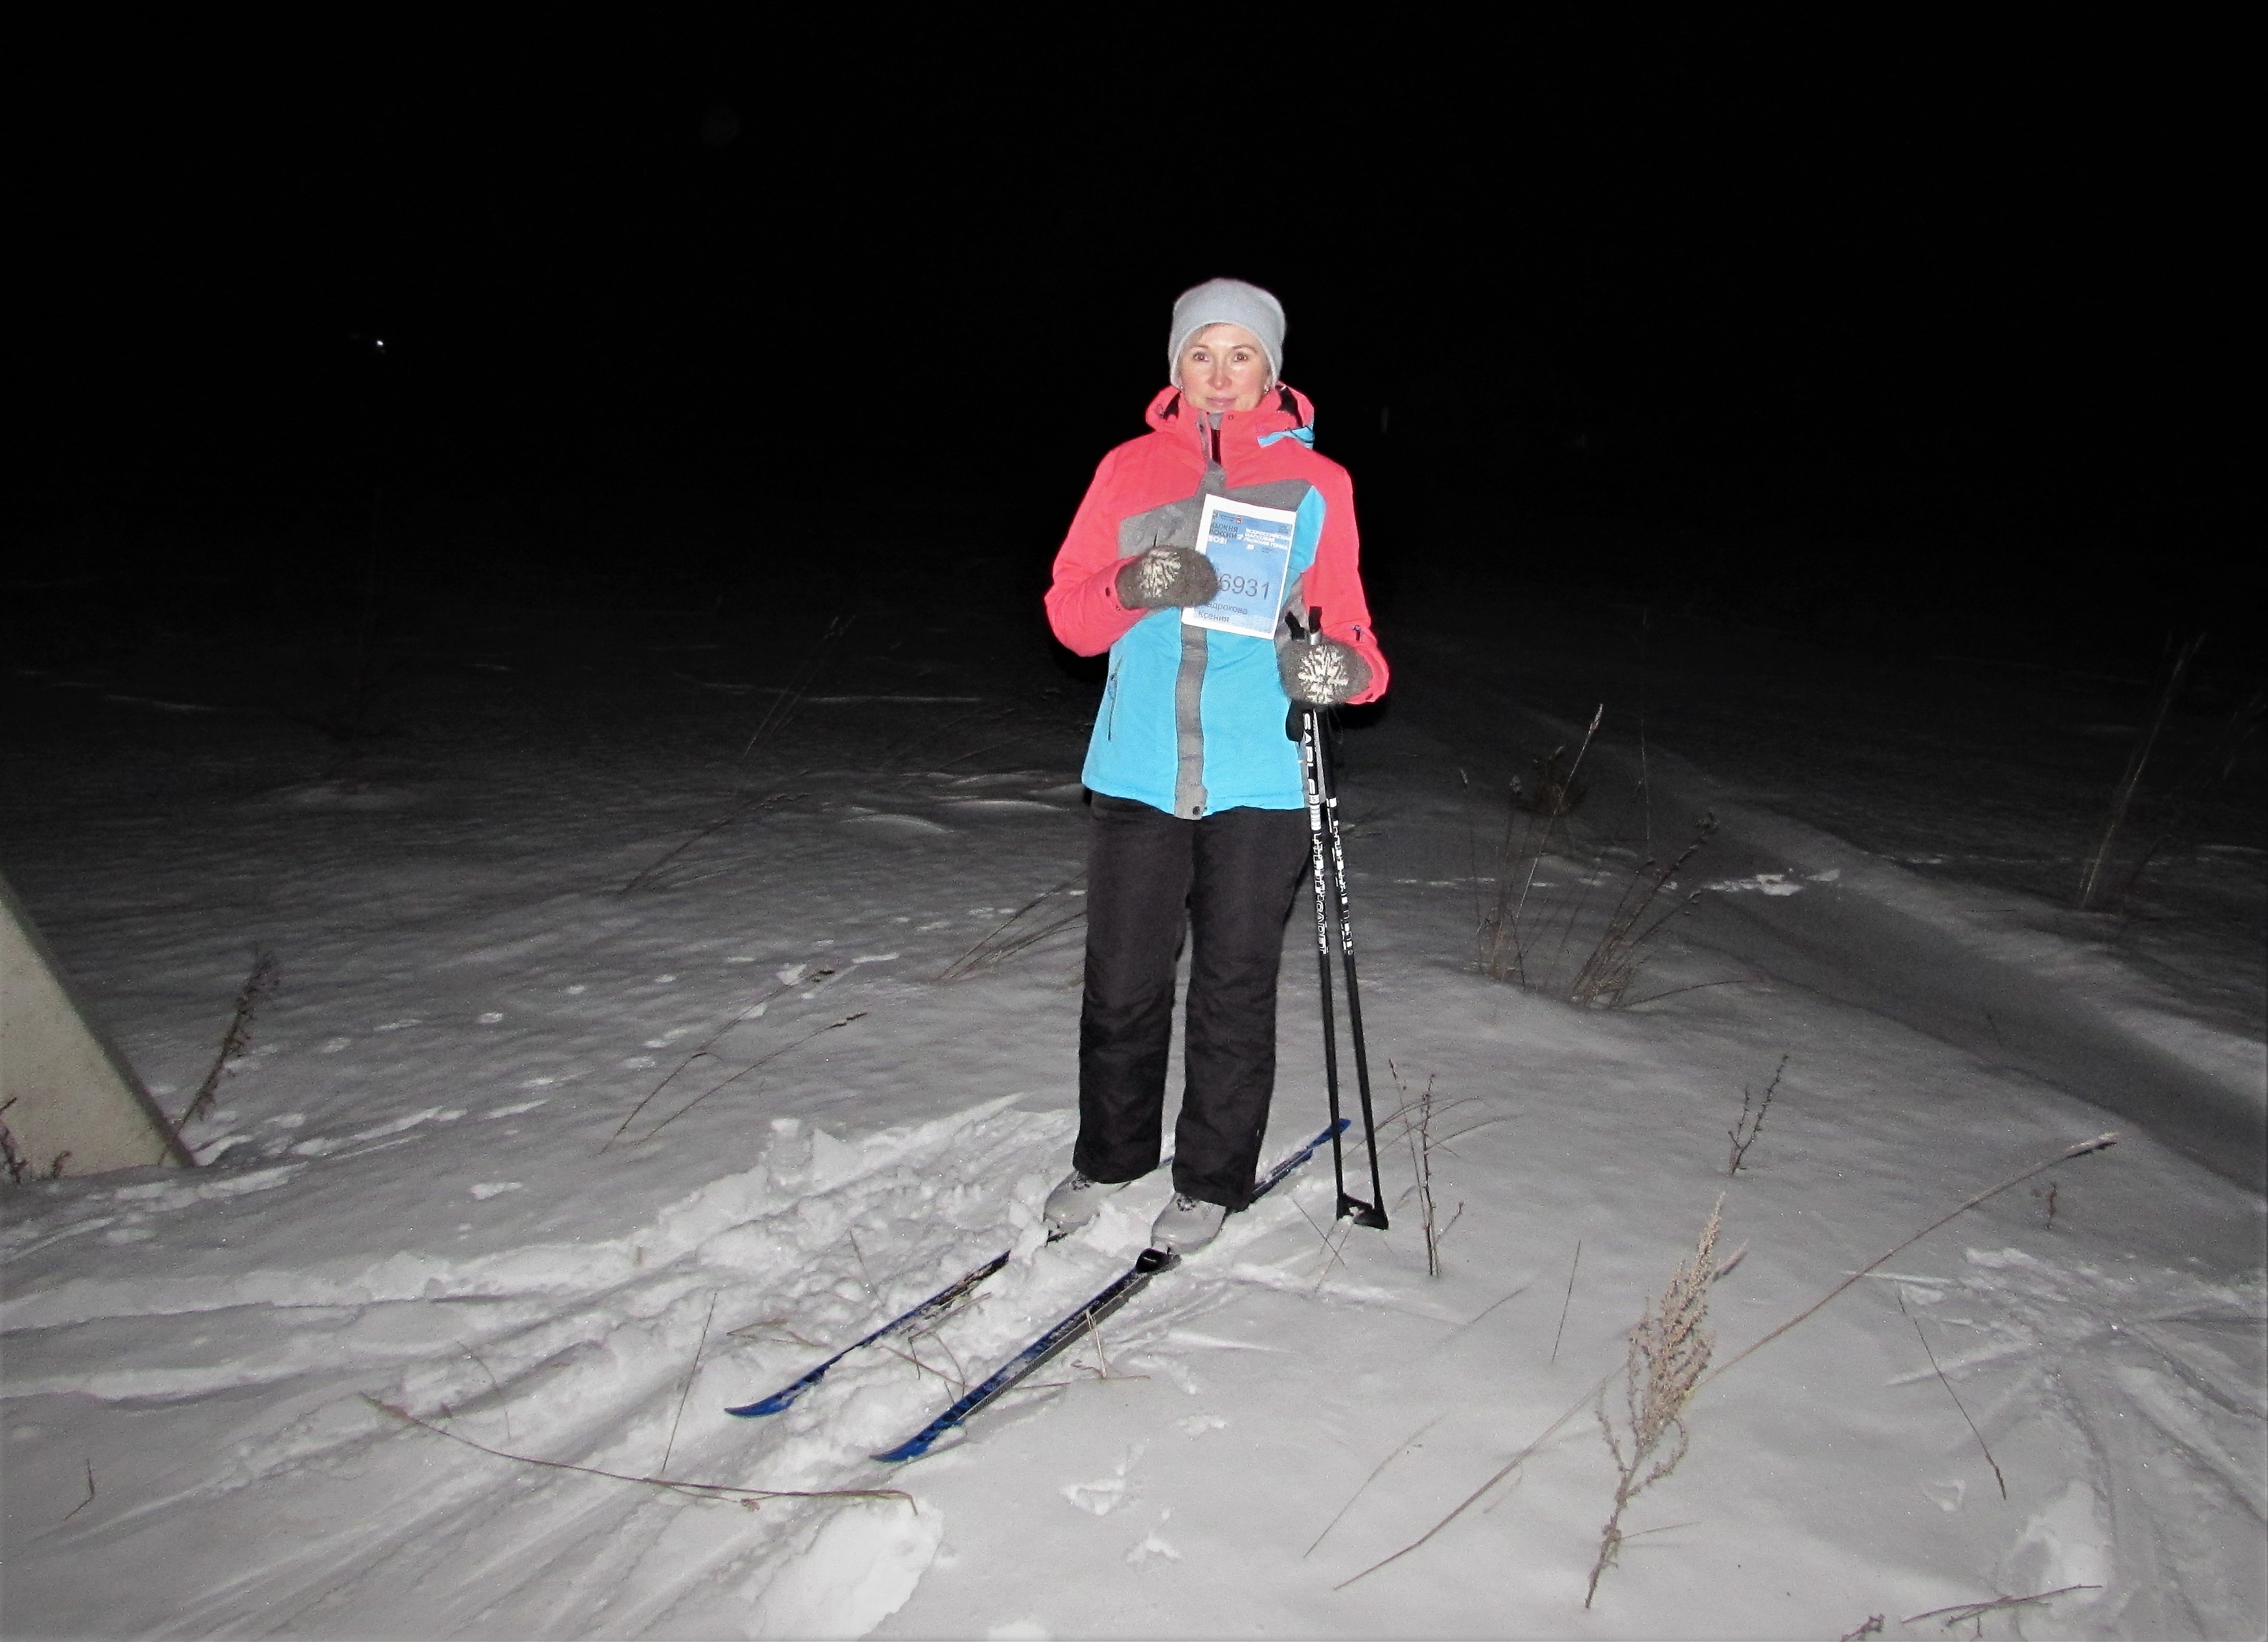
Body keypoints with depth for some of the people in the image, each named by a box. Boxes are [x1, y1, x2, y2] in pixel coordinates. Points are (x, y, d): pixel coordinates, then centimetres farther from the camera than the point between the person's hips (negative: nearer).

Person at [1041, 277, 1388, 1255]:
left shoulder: (1316, 483, 6)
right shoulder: (1130, 469, 9)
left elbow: (1345, 620, 6)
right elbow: (1069, 610, 7)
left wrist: (1339, 667, -17)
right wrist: (1133, 590, -15)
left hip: (1258, 781, -1)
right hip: (1138, 773, 1)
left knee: (1235, 990, 7)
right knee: (1122, 983, 8)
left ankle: (1212, 1180, 26)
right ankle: (1108, 1158, 31)